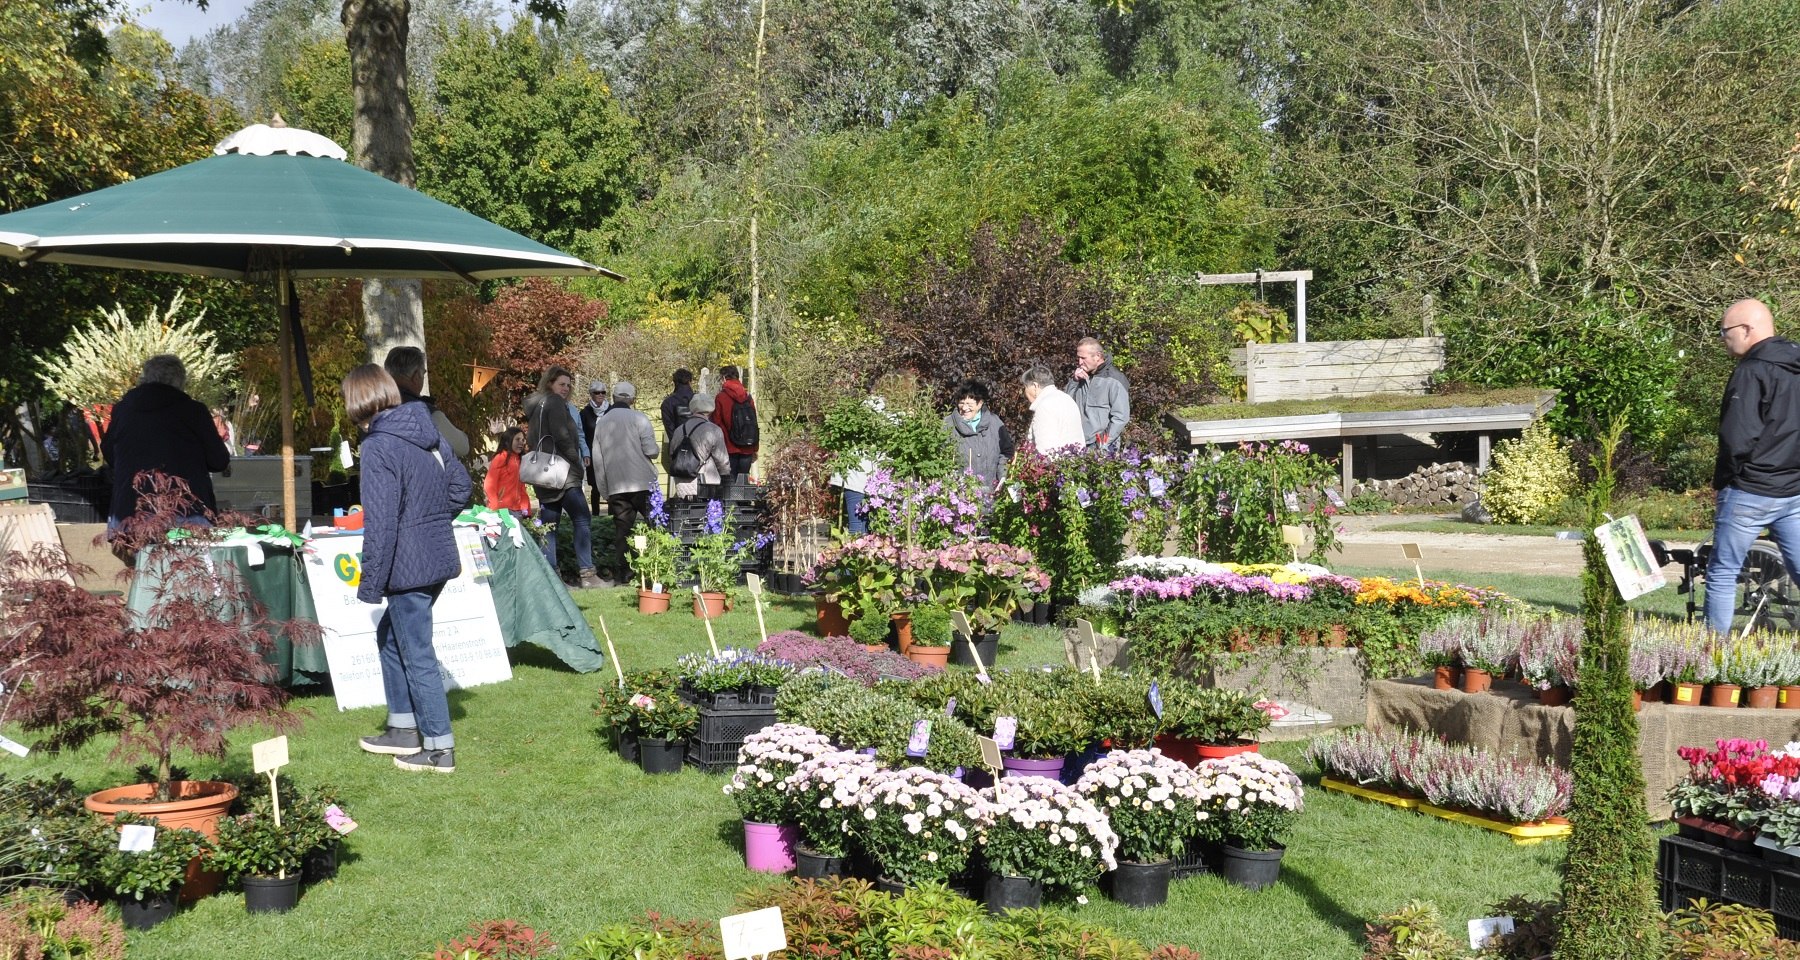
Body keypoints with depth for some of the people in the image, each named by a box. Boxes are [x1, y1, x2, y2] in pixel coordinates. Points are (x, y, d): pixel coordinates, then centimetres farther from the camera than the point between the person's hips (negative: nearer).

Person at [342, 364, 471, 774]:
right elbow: (459, 485, 16)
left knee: (417, 654, 1)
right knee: (391, 634, 23)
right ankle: (404, 728, 30)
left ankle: (439, 749, 8)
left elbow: (380, 521, -20)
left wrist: (370, 583, -14)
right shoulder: (428, 430, 7)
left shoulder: (379, 446, -17)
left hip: (408, 566, -9)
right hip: (440, 555, 9)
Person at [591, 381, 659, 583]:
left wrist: (603, 488, 18)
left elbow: (597, 459, 12)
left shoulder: (601, 422, 10)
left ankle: (622, 571, 5)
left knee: (621, 529, 7)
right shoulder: (638, 419, -5)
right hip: (643, 483, -4)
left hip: (615, 486, 4)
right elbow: (652, 451, -11)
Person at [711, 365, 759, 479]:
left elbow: (717, 424, -5)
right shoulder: (748, 397, 8)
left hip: (729, 449, -4)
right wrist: (755, 450, 18)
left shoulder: (721, 398, -5)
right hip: (746, 449, 4)